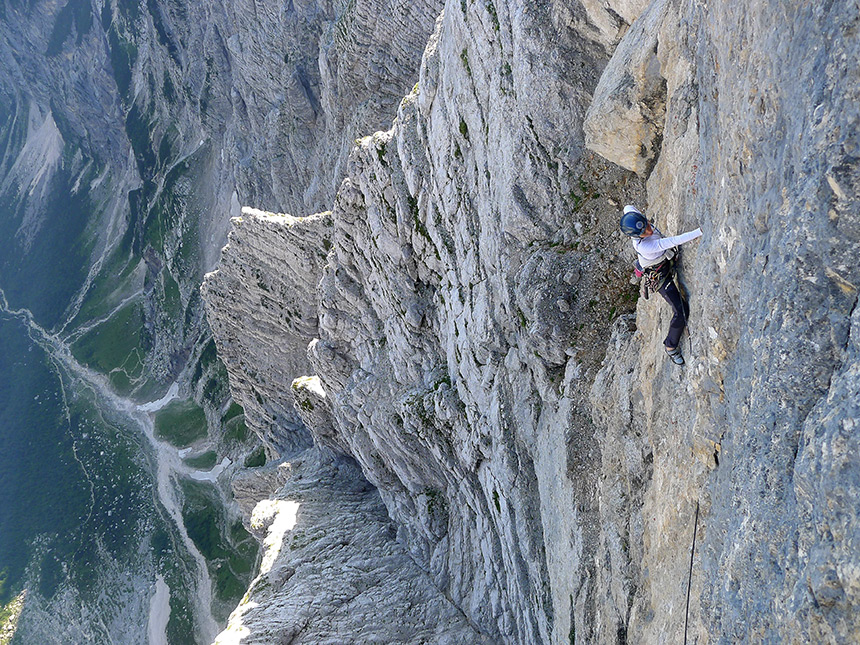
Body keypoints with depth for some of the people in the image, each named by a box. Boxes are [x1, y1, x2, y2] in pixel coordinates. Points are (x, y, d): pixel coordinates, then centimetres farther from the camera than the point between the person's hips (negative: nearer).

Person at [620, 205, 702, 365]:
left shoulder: (637, 218, -26)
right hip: (659, 276, -8)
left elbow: (628, 207, -3)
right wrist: (700, 232, -55)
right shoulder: (644, 246, -45)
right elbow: (673, 241, -50)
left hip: (667, 260, 8)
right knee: (682, 312, -5)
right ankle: (671, 346, 18)